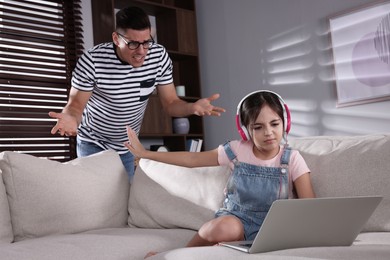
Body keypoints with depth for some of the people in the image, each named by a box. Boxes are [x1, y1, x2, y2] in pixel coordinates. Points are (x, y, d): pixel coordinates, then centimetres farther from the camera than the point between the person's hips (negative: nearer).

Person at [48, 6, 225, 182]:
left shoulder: (159, 56, -18)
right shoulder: (91, 61, -28)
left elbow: (170, 103, -12)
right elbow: (75, 105, -20)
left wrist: (193, 107, -34)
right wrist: (70, 118, -44)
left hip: (128, 146, 4)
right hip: (93, 143, -3)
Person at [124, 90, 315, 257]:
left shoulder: (292, 159, -6)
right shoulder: (237, 151, -2)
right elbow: (191, 159, 4)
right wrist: (145, 153, 4)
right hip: (236, 219, 2)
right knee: (224, 228, -36)